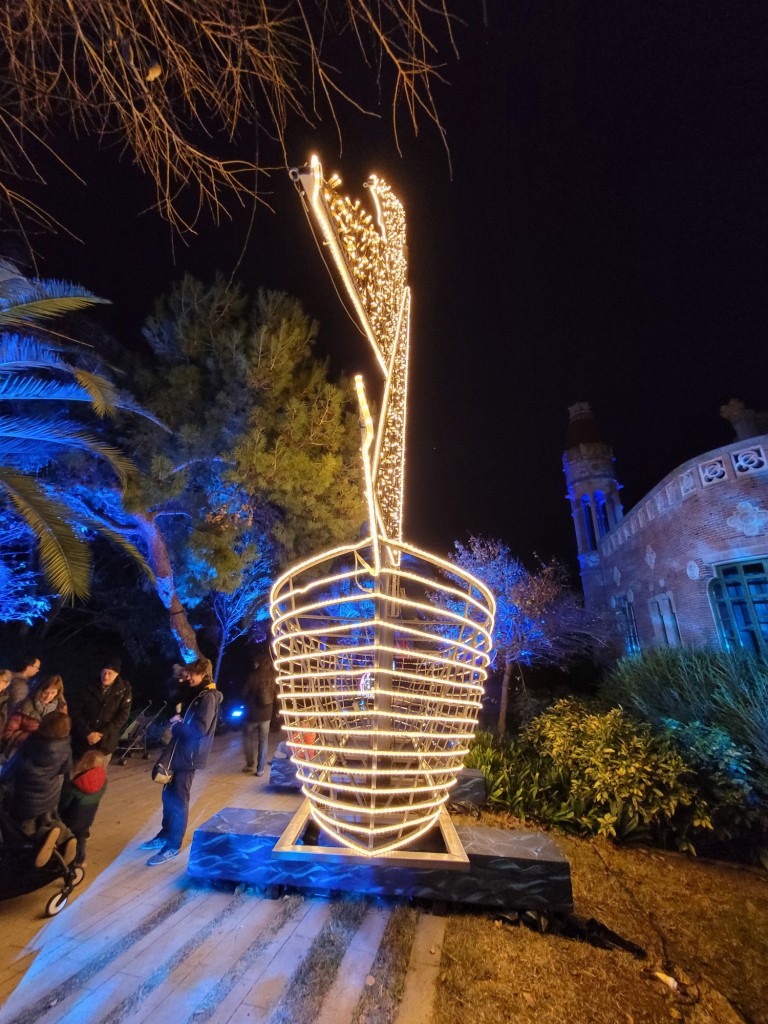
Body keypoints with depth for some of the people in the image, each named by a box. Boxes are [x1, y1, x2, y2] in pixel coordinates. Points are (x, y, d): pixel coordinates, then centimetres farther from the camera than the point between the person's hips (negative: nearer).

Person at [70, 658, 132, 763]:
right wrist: (87, 733, -13)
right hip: (83, 740, 1)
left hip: (105, 743, -1)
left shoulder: (123, 690, -5)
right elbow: (76, 712, -4)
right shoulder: (90, 688, -3)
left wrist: (101, 734, -14)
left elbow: (122, 716, -7)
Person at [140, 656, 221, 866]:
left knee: (178, 800, 2)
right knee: (168, 795, 19)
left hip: (189, 755, -9)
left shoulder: (208, 697, -19)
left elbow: (201, 728, -25)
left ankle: (173, 846, 17)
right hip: (179, 751, 9)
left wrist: (178, 724, -12)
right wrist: (177, 721, -3)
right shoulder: (194, 693, 11)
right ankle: (165, 835, 37)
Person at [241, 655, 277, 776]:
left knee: (247, 737, 21)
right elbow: (276, 694, 3)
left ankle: (250, 764, 22)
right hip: (266, 713, 2)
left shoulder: (253, 675, -15)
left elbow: (244, 693, -7)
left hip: (253, 713, -2)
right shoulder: (273, 675, -5)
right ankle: (260, 769, 15)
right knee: (263, 740, 14)